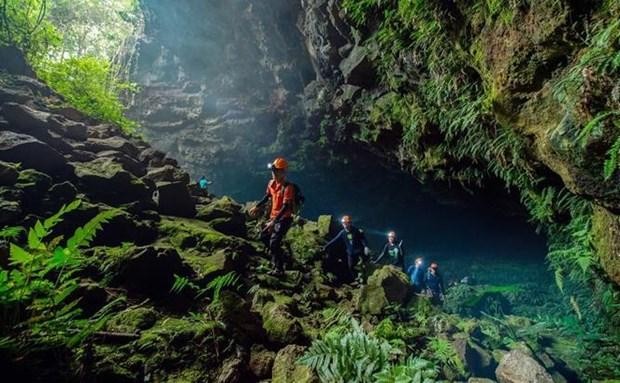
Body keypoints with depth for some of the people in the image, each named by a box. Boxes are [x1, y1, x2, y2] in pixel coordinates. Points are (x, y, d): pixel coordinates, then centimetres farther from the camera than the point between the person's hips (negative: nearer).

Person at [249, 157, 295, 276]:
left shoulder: (288, 187, -23)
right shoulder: (271, 183, 0)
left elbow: (285, 207, -28)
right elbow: (267, 197, 19)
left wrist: (274, 221, -33)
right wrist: (257, 207, 15)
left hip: (284, 219, -8)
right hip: (273, 216, 8)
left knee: (274, 242, -12)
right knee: (264, 236, 17)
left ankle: (279, 269, 2)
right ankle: (279, 255, 35)